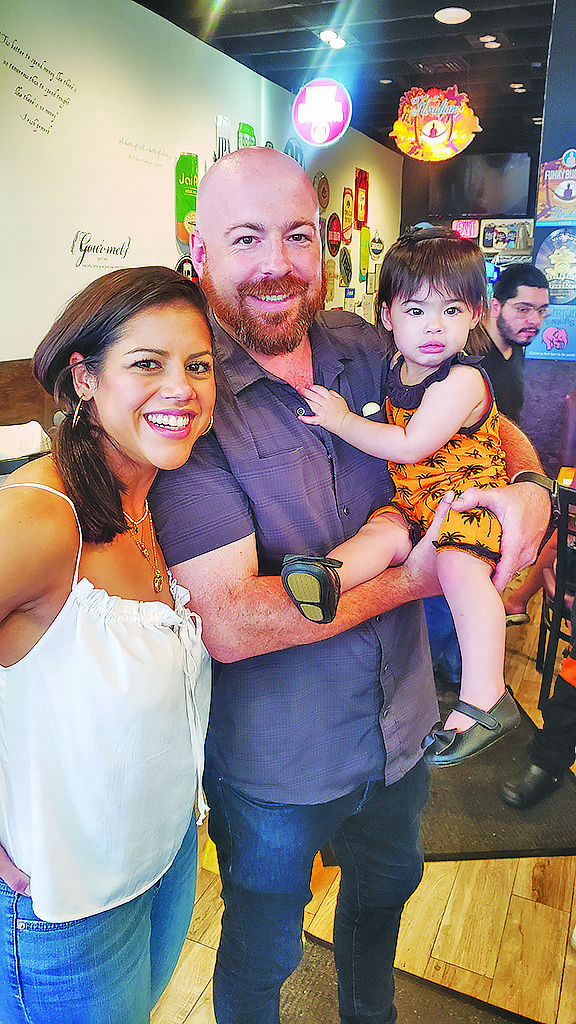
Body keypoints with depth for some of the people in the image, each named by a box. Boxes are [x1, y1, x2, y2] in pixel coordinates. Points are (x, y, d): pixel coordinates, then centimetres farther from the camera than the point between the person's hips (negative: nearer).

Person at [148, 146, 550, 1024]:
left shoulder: (361, 348, -7)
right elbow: (228, 622, -30)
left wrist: (528, 486, -16)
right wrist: (414, 577, -24)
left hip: (400, 718, 6)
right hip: (276, 760, -5)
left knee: (388, 884, 33)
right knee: (264, 953, 22)